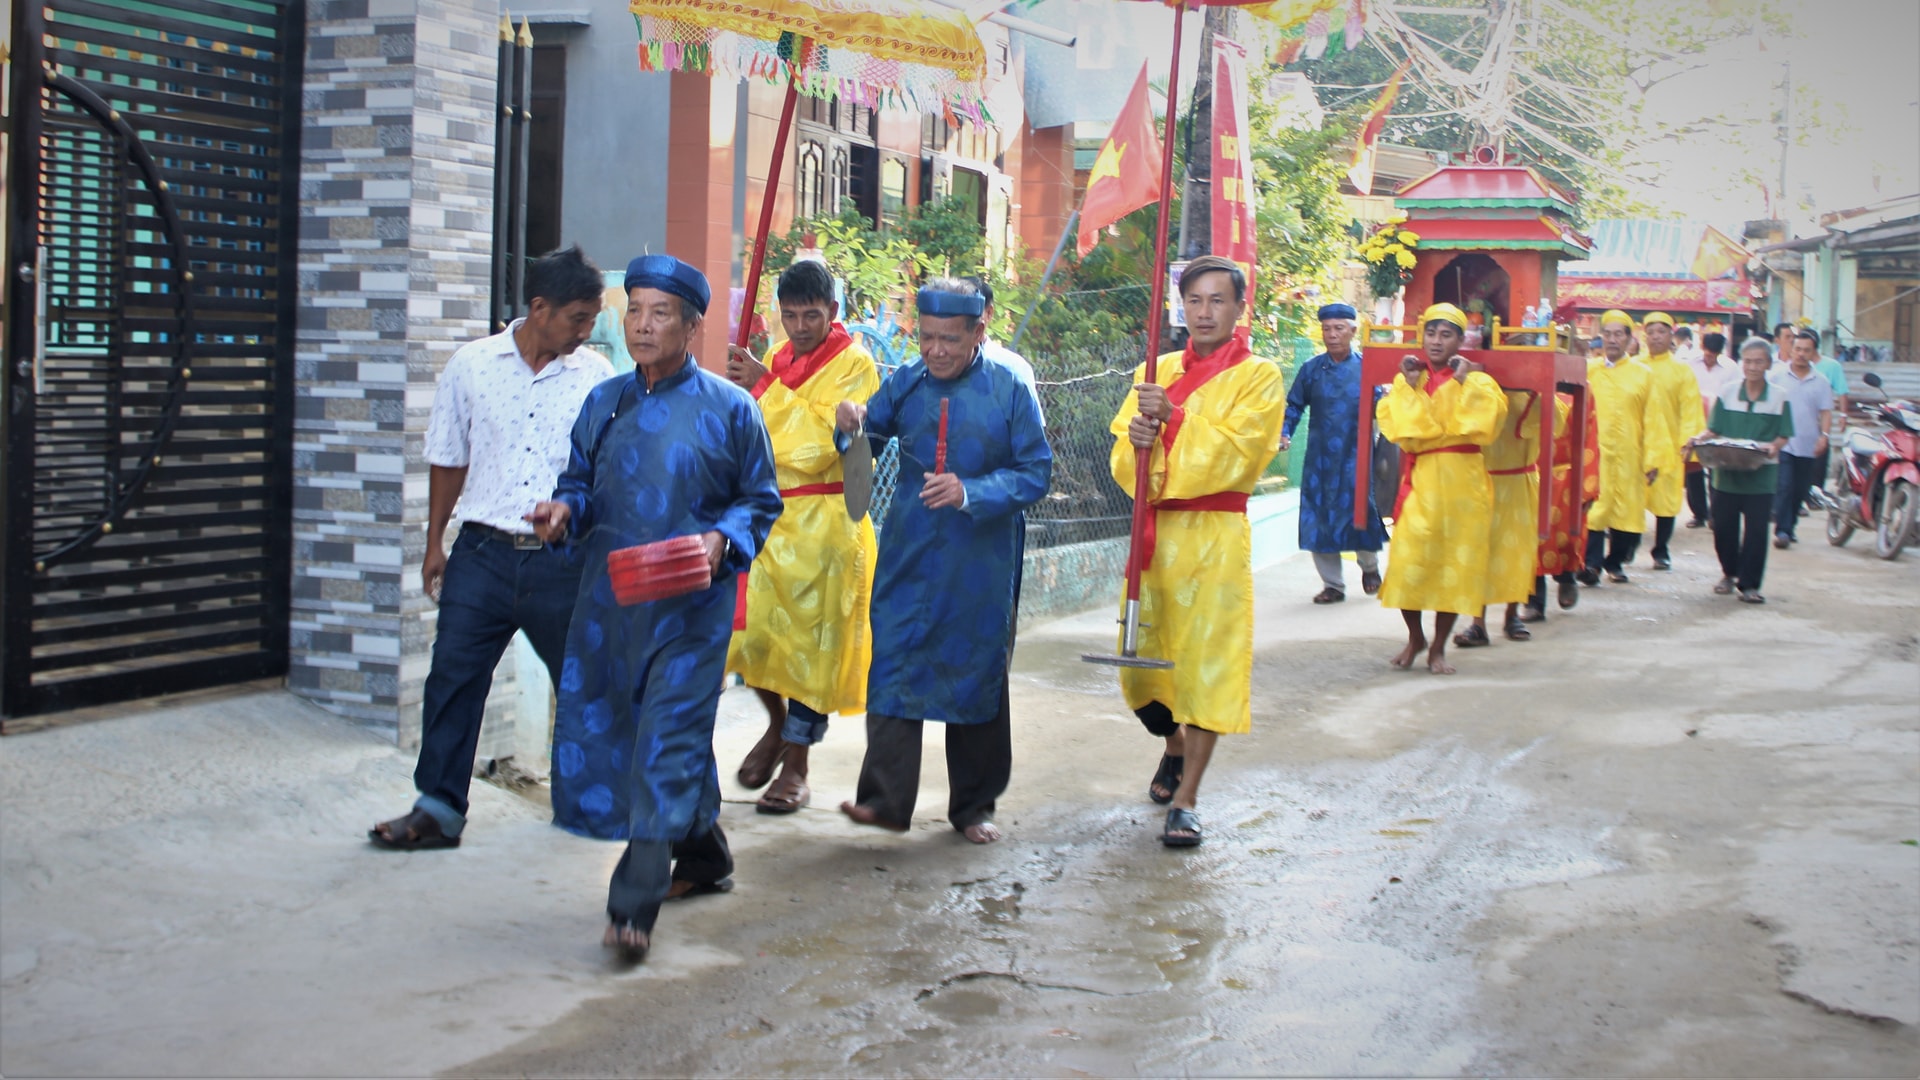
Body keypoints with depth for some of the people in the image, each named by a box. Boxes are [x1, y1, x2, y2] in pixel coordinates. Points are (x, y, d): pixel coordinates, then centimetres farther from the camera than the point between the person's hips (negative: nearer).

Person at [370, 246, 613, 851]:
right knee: (453, 676, -1)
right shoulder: (472, 367, 3)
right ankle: (439, 808, 9)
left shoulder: (596, 378, 2)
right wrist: (435, 543, 9)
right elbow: (448, 460, 10)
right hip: (483, 551, 0)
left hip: (562, 559, 0)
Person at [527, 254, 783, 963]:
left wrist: (722, 541, -17)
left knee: (670, 736, -10)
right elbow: (582, 480, 17)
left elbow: (761, 501, 2)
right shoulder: (604, 403, 10)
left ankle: (635, 902, -10)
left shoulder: (728, 408, -2)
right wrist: (564, 509, -6)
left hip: (690, 603, -5)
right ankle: (704, 853, 31)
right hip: (608, 593, 5)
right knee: (600, 726, 11)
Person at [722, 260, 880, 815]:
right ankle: (777, 724, 32)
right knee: (749, 630, 4)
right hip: (768, 514, 6)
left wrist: (764, 387, -19)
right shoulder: (776, 359, 13)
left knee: (810, 639, 0)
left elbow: (819, 444, -19)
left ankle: (795, 769, 10)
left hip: (821, 522, -6)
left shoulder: (854, 364, -7)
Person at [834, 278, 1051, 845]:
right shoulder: (904, 383, 2)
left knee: (978, 674, 8)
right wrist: (854, 424, -15)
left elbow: (1036, 473, -7)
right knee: (893, 665, -5)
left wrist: (970, 492, -21)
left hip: (980, 564, -1)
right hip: (908, 557, 2)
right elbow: (871, 434, 9)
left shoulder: (1009, 390, -6)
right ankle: (884, 797, -1)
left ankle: (973, 807, 22)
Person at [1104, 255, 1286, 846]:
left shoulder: (1259, 377, -2)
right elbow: (1122, 456, 7)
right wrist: (1138, 440, -15)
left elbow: (1236, 454, -14)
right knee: (1142, 659, 9)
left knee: (1207, 660, -5)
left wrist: (1174, 420, -21)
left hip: (1215, 537, -4)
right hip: (1154, 532, 4)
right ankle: (1175, 747, 39)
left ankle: (1186, 799, 2)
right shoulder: (1155, 374, 11)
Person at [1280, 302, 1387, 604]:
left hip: (1355, 457, -2)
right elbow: (1294, 405, 12)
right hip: (1320, 458, 2)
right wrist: (1284, 433, -3)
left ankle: (1369, 566, 27)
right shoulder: (1312, 370, 6)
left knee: (1360, 509, -4)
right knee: (1319, 518, 1)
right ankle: (1332, 584, 14)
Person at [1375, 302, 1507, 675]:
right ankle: (1414, 637, 15)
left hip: (1462, 482, -1)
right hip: (1420, 480, 1)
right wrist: (1410, 386, -9)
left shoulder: (1477, 382, 6)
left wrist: (1461, 383, -10)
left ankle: (1438, 648, 14)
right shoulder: (1406, 379, 10)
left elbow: (1479, 423, -13)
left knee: (1454, 563, 1)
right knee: (1408, 561, -7)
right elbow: (1398, 426, -5)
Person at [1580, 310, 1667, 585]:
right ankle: (1592, 563, -6)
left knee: (1625, 509, 6)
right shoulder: (1587, 370, 6)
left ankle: (1615, 563, 20)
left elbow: (1652, 420, 4)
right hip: (1594, 452, -1)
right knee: (1594, 508, -9)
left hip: (1629, 457, 1)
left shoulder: (1643, 374, 6)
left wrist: (1652, 459, 0)